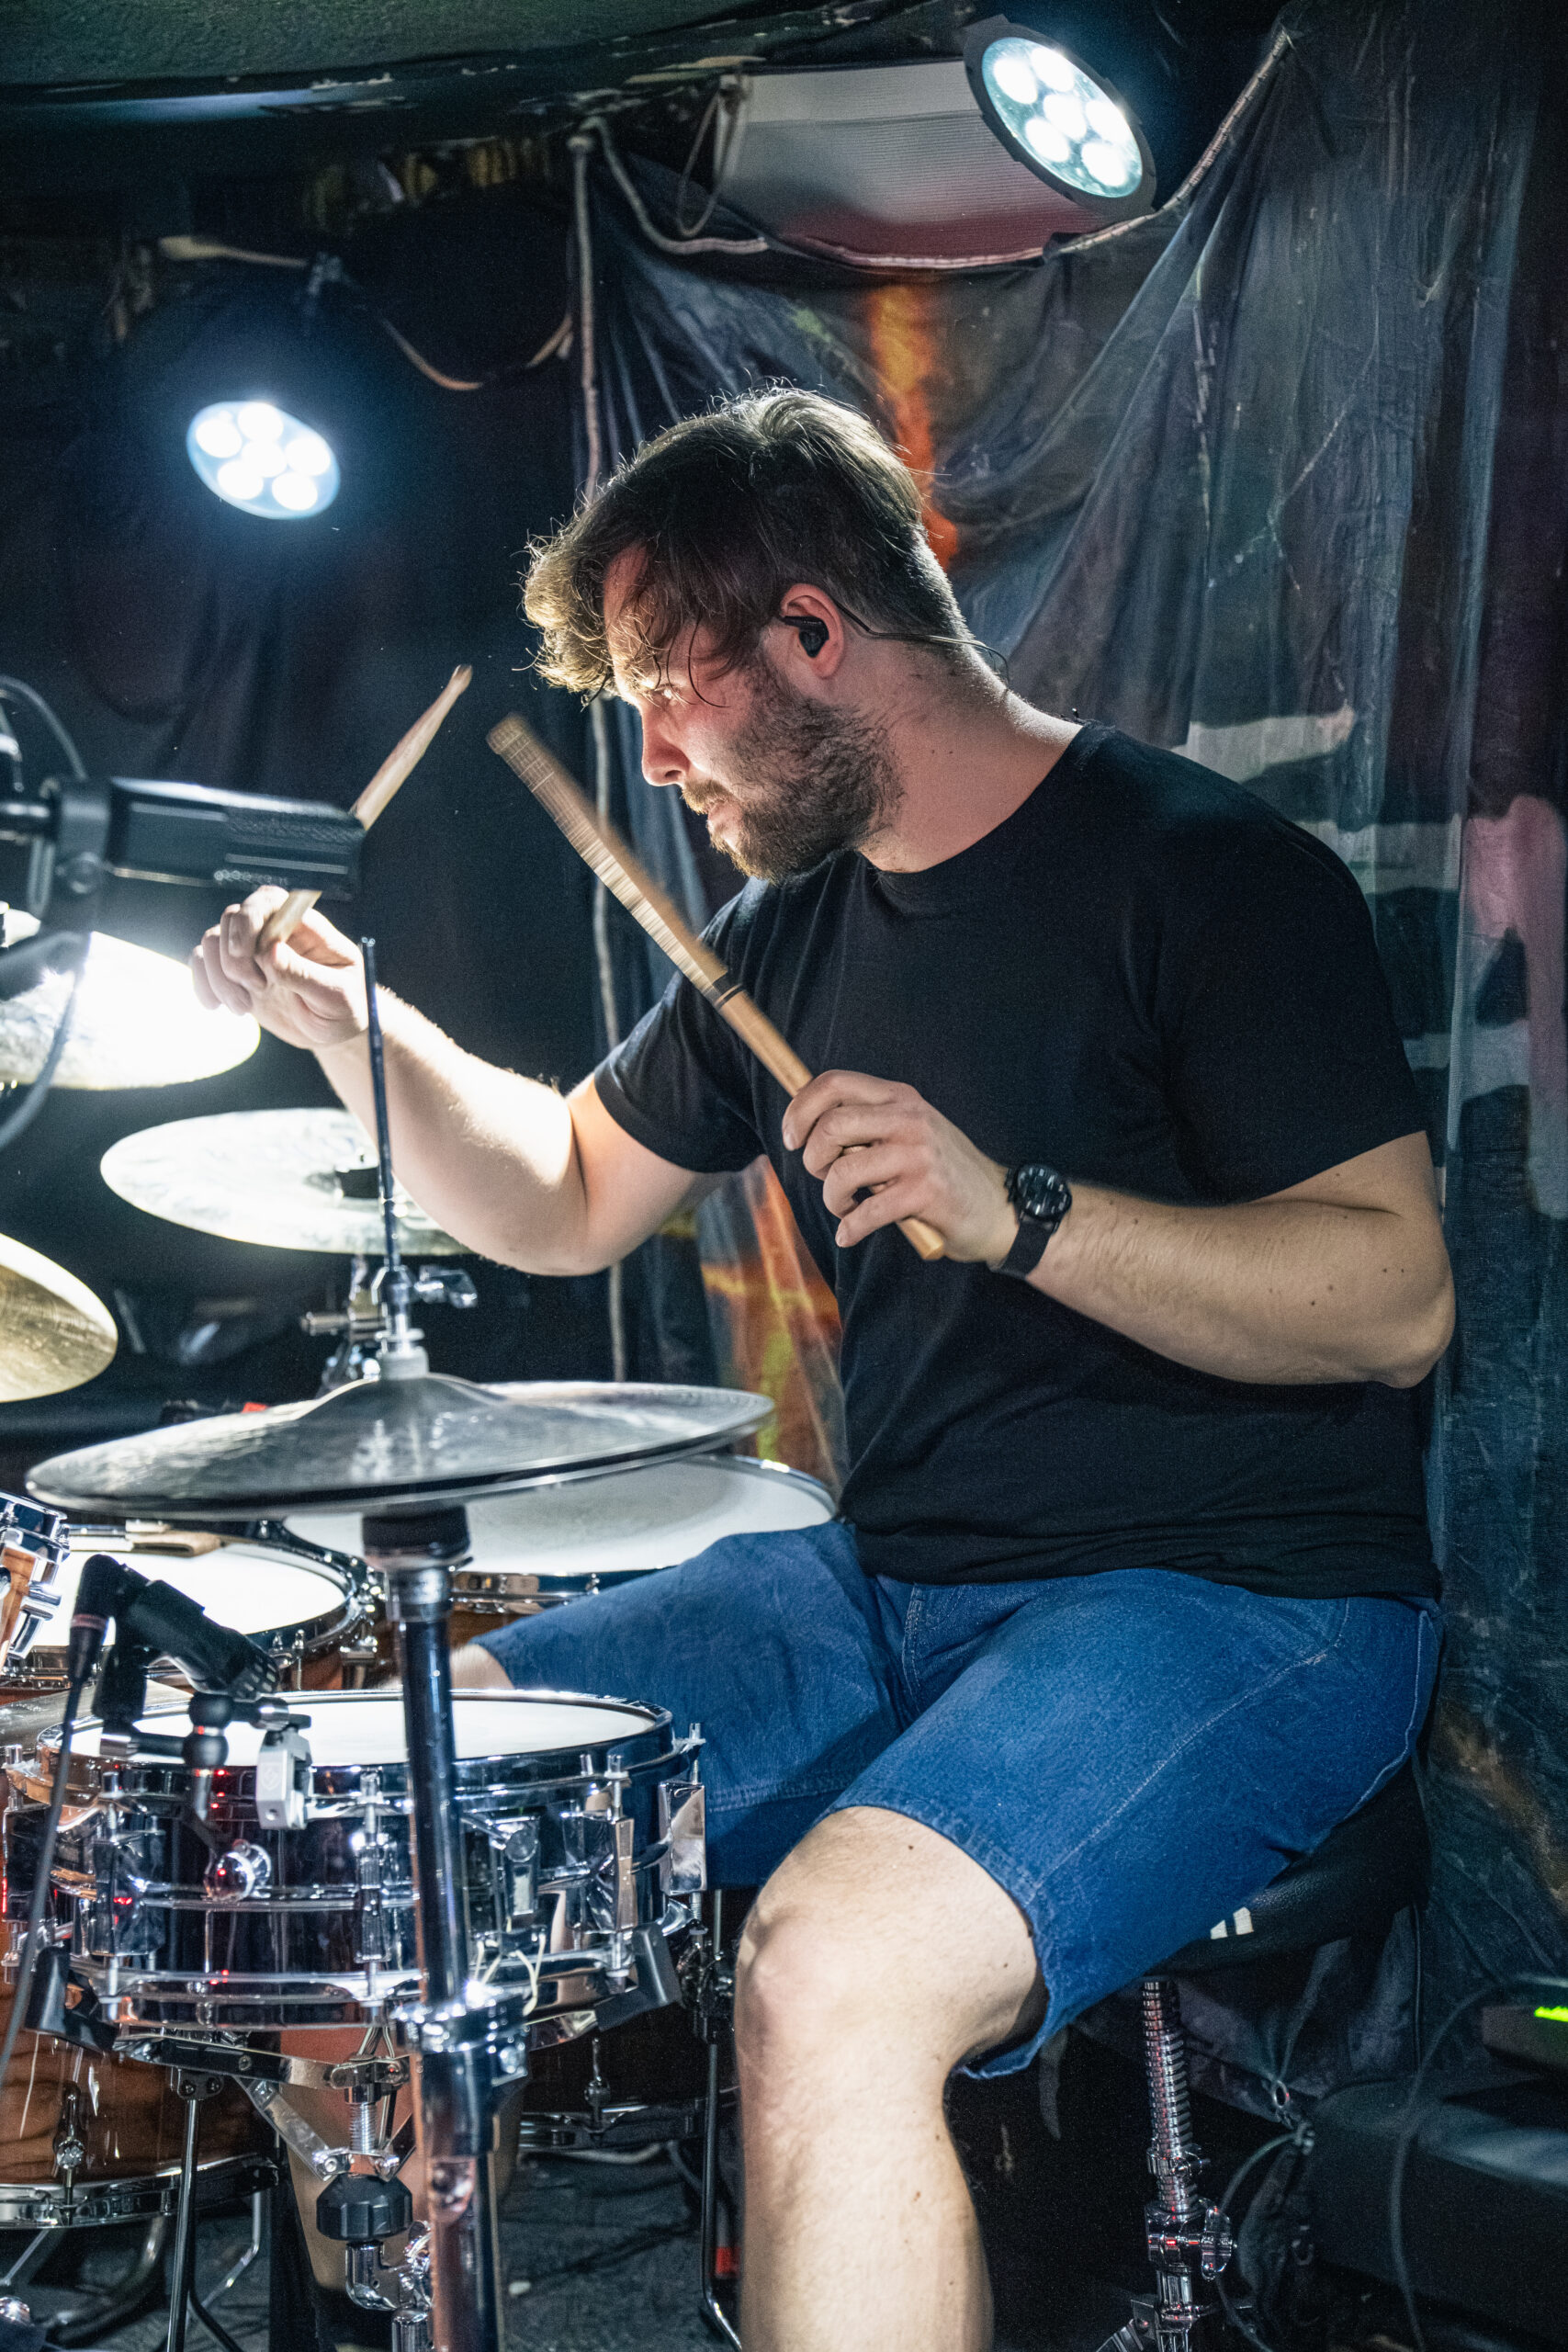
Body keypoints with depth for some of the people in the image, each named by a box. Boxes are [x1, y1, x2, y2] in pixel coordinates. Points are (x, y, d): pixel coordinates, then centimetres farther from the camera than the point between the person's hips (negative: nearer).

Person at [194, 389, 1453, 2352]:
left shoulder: (1198, 872, -12)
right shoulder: (793, 928, 12)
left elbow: (1400, 1294, -18)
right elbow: (565, 1202, 22)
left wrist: (1016, 1213, -28)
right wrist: (354, 1027, 6)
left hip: (1233, 1603, -8)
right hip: (894, 1581, 8)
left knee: (832, 1970, -34)